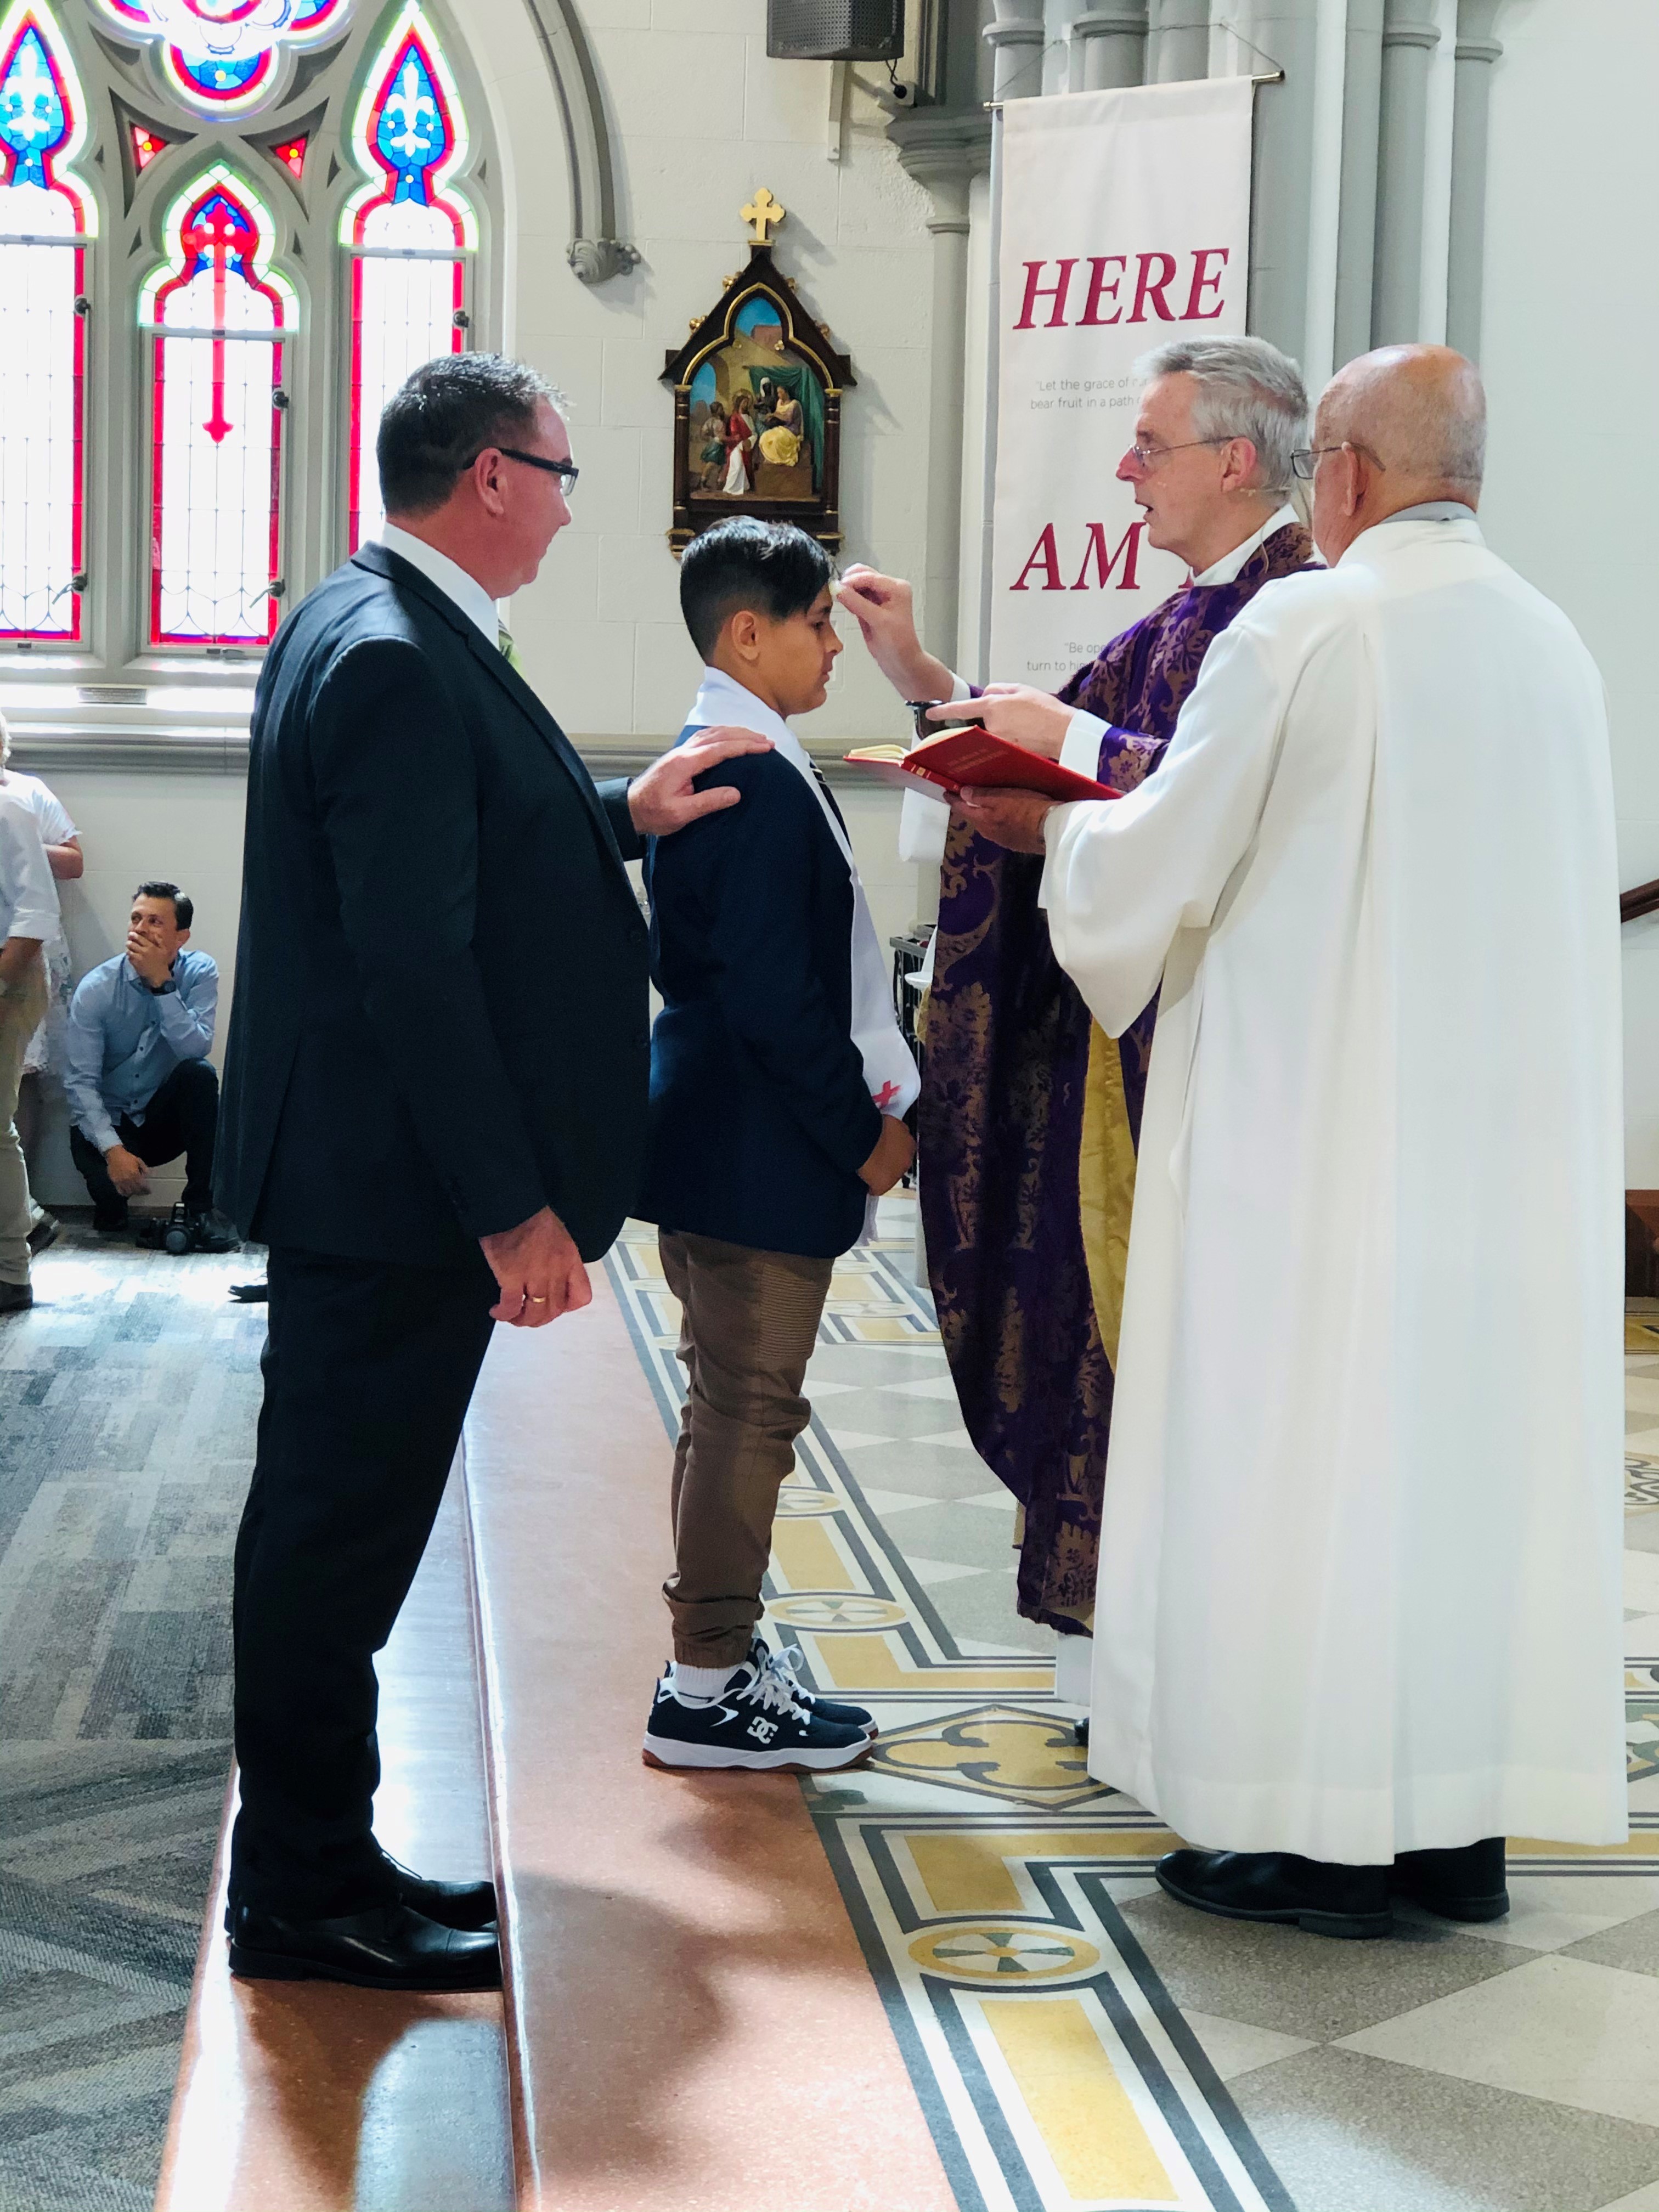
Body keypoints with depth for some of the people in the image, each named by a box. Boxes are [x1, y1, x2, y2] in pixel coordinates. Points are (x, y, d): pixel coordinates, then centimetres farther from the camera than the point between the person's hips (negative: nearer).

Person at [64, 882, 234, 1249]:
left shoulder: (199, 972, -9)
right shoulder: (96, 988, -14)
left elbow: (196, 1049, -25)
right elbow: (80, 1082, -18)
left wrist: (162, 983, -31)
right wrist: (113, 1150, -29)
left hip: (167, 1117, 1)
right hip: (107, 1122, -1)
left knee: (198, 1073, -29)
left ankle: (201, 1208, -20)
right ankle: (111, 1205, 9)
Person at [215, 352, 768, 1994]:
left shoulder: (368, 628, 13)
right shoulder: (397, 661, -20)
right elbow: (415, 961, -24)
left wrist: (622, 816, 22)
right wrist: (512, 1208, -22)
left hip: (357, 1179, 11)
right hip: (393, 1185, -11)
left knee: (334, 1531, 16)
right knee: (341, 1534, 0)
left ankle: (316, 1857, 28)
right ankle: (305, 1896, 11)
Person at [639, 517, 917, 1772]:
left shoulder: (706, 767, 12)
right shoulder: (762, 785, -20)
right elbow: (777, 997, -24)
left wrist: (853, 1110, 17)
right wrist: (865, 1132, -13)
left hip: (713, 1140, 11)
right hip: (761, 1156, -11)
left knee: (732, 1411, 17)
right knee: (749, 1417, -2)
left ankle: (720, 1651, 27)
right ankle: (709, 1692, 7)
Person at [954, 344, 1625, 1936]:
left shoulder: (1300, 629, -11)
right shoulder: (1553, 644, 9)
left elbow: (1157, 863, -7)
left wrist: (1050, 825, 14)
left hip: (1315, 1129, -6)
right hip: (1509, 1135, 6)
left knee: (1300, 1444, 2)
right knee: (1472, 1435, 11)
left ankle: (1316, 1832, 7)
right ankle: (1463, 1817, 17)